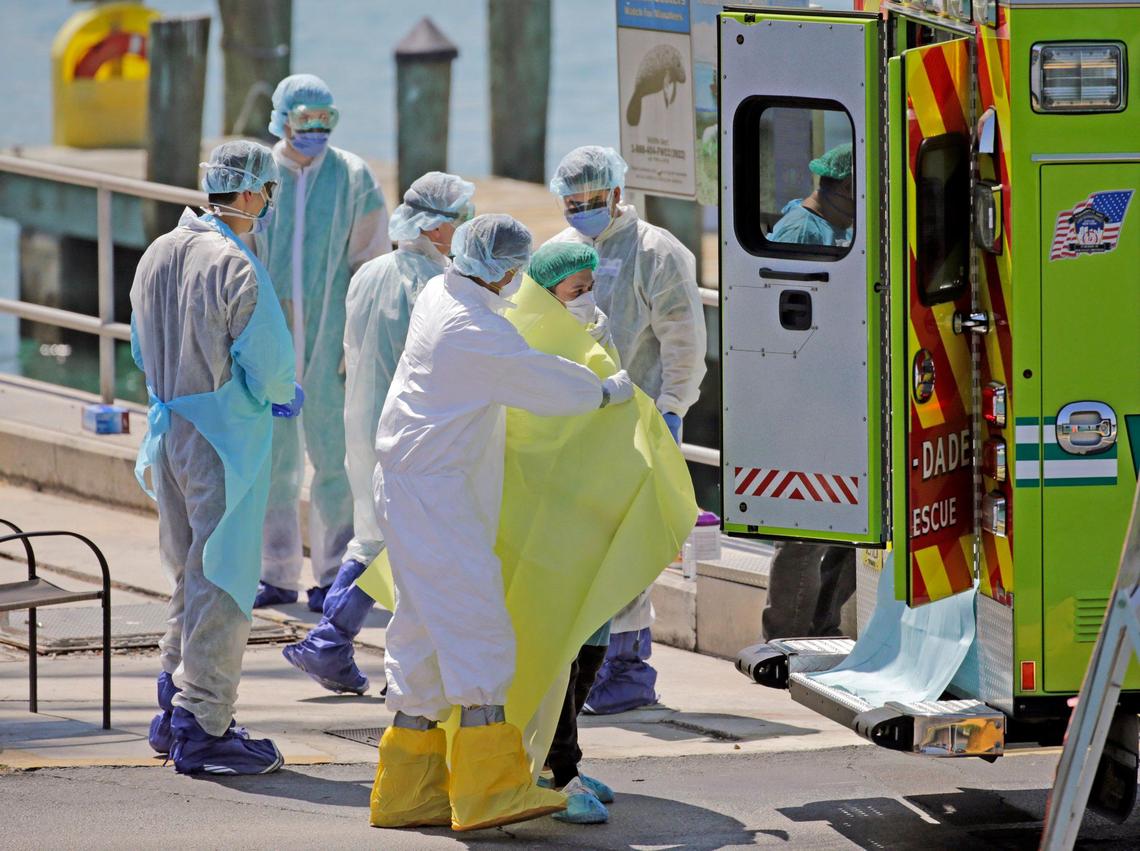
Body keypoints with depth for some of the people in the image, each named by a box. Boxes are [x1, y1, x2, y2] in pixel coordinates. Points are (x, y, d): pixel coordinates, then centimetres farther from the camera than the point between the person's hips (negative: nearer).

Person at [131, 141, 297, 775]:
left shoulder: (158, 255, 6)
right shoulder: (236, 268, -19)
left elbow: (144, 350, 15)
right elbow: (270, 365, -18)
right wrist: (283, 393, 3)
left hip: (168, 430, 8)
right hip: (225, 438, -8)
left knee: (189, 574, 19)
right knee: (223, 582, -2)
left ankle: (175, 711, 25)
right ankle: (204, 729, -1)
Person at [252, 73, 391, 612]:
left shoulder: (353, 179, 1)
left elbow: (370, 266, 3)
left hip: (329, 340, -2)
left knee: (334, 457, -2)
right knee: (273, 460, 7)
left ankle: (335, 574, 6)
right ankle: (278, 574, 17)